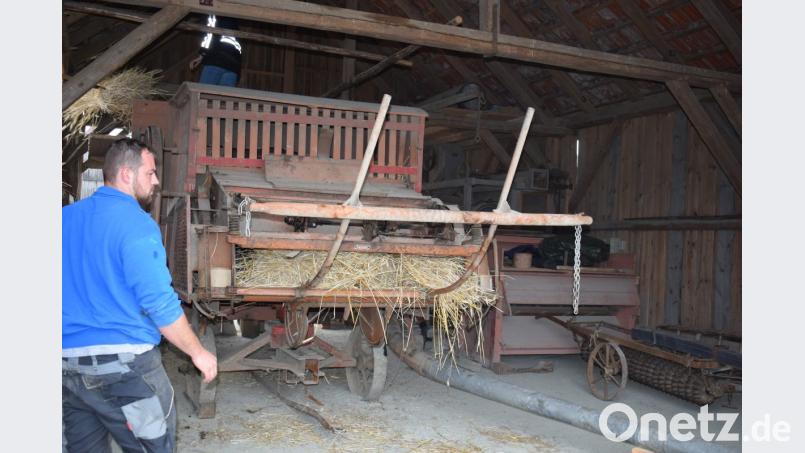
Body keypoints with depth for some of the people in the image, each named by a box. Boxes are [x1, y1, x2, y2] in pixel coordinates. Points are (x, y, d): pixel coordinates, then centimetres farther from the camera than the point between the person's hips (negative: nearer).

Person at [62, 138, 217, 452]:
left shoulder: (67, 217, 9)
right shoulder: (135, 224, -14)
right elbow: (160, 303, -18)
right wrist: (199, 353, -7)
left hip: (68, 364, 7)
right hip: (123, 367, -7)